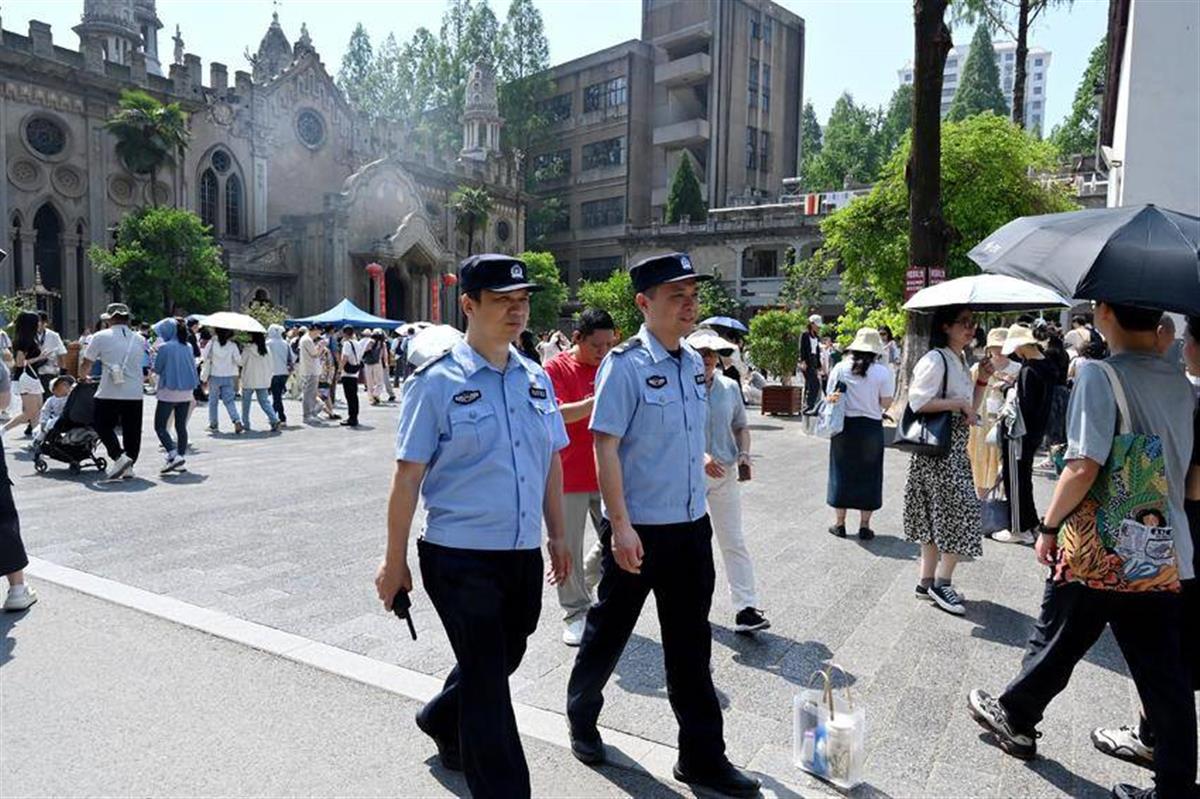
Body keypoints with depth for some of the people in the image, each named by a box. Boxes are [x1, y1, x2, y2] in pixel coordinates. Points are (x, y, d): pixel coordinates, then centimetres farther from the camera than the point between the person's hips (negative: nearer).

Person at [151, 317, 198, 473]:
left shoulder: (164, 347, -13)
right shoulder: (188, 346, 5)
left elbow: (157, 369, -4)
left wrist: (154, 354, 10)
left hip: (168, 392, -6)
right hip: (186, 392, 6)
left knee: (159, 426, 1)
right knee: (181, 427, 10)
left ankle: (173, 456, -14)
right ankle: (181, 460, 11)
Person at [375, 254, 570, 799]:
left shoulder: (536, 378, 7)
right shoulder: (436, 381, -10)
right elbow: (408, 475, -9)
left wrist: (557, 535, 15)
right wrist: (395, 562, -6)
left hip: (524, 555, 7)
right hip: (460, 557, -6)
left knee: (500, 663, 23)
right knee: (488, 681, 2)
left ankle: (441, 723, 52)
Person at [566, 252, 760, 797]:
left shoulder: (694, 364, 7)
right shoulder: (625, 364, -15)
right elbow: (605, 447, -17)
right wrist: (621, 526, -21)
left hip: (691, 526, 6)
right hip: (638, 529, -6)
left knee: (691, 645, 14)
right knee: (609, 630, 13)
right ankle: (582, 718, 39)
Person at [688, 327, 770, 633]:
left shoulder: (730, 387, 7)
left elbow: (741, 426, 16)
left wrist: (744, 455, -1)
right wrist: (699, 456, -29)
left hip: (725, 473, 3)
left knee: (734, 542, 3)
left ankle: (746, 608, 5)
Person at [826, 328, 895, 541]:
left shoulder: (841, 368, -5)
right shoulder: (883, 372, -8)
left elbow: (829, 397, -2)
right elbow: (885, 403, -6)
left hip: (844, 427, 1)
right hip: (871, 428, -1)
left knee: (842, 473, 12)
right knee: (868, 475, 10)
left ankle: (839, 523, 18)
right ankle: (864, 526, 13)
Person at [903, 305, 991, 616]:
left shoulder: (961, 362, 16)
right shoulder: (935, 359, -13)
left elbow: (969, 410, 20)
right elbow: (917, 401, -22)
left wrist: (981, 381, 7)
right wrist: (957, 403, -17)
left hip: (956, 448, 9)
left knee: (938, 515, 11)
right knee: (962, 511, -8)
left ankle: (928, 582, 19)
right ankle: (942, 582, 3)